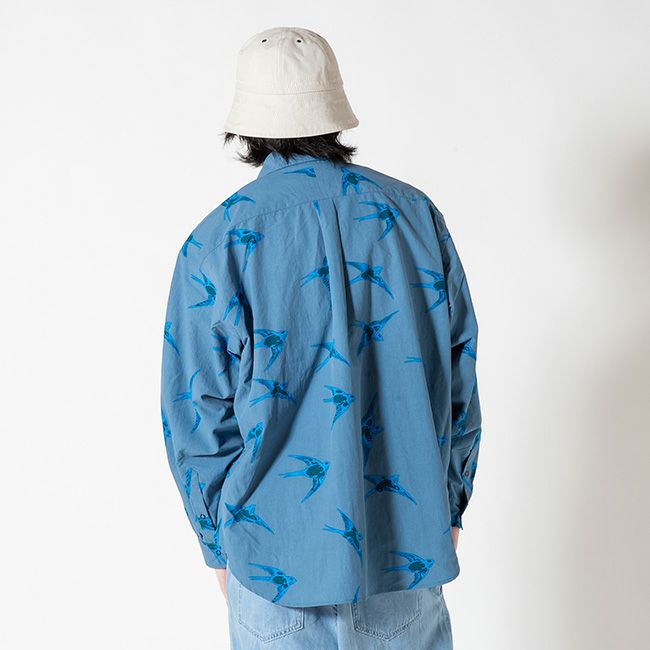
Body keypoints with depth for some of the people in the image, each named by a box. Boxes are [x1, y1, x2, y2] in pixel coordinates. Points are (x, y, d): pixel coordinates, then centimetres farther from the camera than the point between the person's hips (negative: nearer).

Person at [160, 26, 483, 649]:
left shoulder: (217, 244, -12)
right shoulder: (416, 214, -3)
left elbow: (199, 421, -8)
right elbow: (460, 379, 2)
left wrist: (218, 543, 7)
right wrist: (449, 506, 14)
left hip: (279, 556, -2)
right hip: (411, 542, 3)